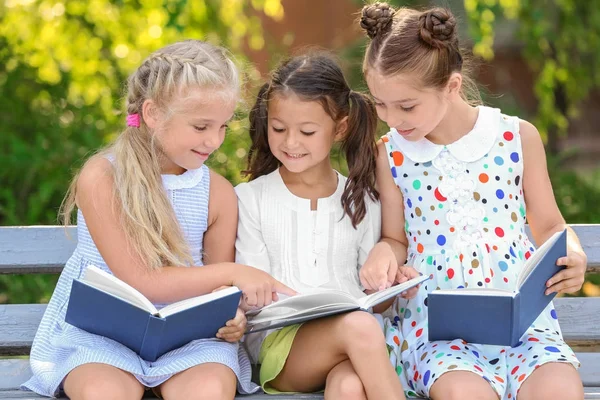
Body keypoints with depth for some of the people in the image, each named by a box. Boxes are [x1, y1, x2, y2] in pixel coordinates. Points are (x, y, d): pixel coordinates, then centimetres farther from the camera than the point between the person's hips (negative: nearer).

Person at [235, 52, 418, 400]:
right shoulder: (250, 198, 10)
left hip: (351, 340, 2)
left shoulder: (361, 201, 16)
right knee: (359, 327, -35)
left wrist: (390, 288, -8)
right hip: (277, 341, -1)